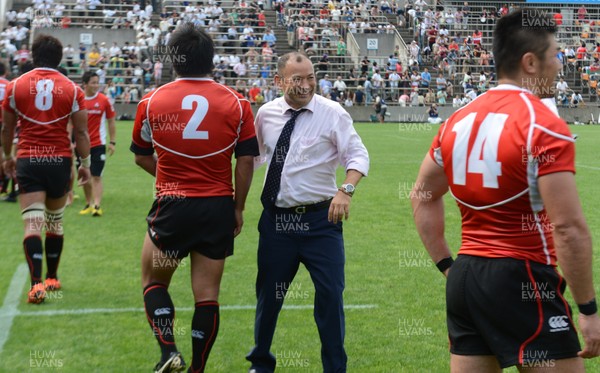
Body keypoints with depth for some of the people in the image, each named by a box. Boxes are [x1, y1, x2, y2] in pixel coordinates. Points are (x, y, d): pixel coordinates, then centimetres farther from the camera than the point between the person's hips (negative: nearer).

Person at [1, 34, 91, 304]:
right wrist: (85, 163, 11)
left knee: (32, 224, -5)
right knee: (55, 222, 17)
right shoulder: (72, 89, 0)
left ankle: (36, 283, -19)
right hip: (59, 160, 1)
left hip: (27, 160, -1)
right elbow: (81, 132, 1)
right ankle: (52, 278, 28)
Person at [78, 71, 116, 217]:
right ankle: (89, 204, 24)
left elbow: (111, 121, 3)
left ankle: (97, 205, -11)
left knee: (96, 176, -8)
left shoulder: (104, 100, -4)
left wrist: (112, 142, -1)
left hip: (98, 144, -2)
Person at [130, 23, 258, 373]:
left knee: (154, 281, 18)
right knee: (207, 295, 8)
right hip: (218, 208, 1)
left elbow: (141, 156, 11)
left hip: (172, 207, -1)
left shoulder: (152, 102, -2)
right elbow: (246, 160, -2)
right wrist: (238, 208, 7)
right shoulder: (236, 103, -3)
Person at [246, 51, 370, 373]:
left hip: (320, 219, -3)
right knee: (268, 295, 15)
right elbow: (253, 156, 18)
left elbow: (358, 156, -9)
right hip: (276, 220, 3)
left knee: (330, 295, -3)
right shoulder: (266, 114, 3)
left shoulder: (332, 113, -7)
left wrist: (346, 189, -26)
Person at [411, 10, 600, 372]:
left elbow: (422, 197, 19)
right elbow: (568, 228, -18)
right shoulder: (544, 126, -13)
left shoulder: (459, 120, 9)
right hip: (521, 281, -7)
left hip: (464, 279, 7)